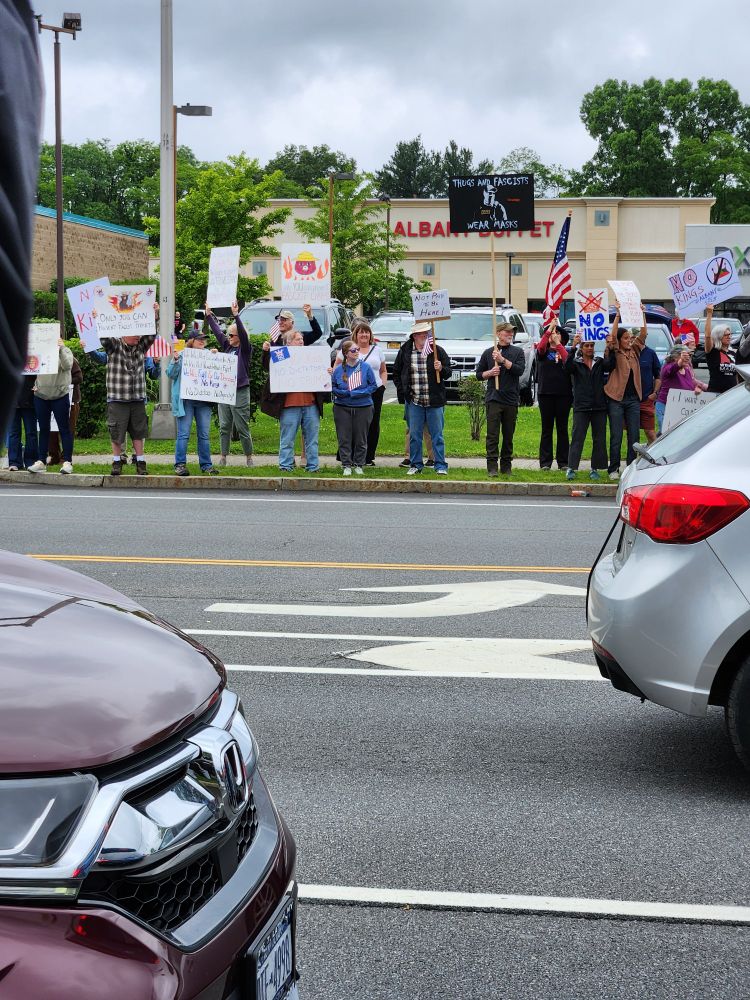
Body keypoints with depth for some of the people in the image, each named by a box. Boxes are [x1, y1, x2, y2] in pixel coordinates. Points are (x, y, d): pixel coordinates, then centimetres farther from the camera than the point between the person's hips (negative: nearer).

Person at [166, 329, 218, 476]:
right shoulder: (181, 355, 5)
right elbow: (171, 374, 1)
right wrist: (175, 360, -15)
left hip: (203, 400, 3)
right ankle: (180, 464, -1)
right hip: (185, 399, -3)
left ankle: (206, 465, 10)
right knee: (183, 434, -5)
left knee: (204, 434, 4)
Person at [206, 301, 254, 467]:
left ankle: (249, 457, 7)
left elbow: (244, 334, -20)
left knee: (242, 428, -2)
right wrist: (209, 315, 9)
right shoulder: (226, 346, 12)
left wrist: (236, 316, -29)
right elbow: (217, 331, 14)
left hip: (240, 392, -6)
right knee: (224, 427, 7)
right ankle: (223, 456, 11)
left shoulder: (245, 349, -5)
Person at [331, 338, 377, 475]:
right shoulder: (338, 369, 1)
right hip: (342, 407, 1)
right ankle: (346, 465, 8)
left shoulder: (365, 367, -2)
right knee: (344, 438, 1)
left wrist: (358, 393, -13)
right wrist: (342, 393, -14)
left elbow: (373, 386, -1)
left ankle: (359, 465, 14)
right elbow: (333, 387, 7)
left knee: (361, 438, 4)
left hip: (363, 407, -1)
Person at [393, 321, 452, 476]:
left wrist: (441, 369, -17)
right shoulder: (405, 351, 3)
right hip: (414, 401, 1)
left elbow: (448, 373, 4)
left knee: (437, 434, 2)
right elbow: (396, 373, 15)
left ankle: (440, 465, 7)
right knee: (414, 435, 7)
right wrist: (401, 391, 6)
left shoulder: (437, 351, 0)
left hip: (435, 401, -1)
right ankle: (416, 465, 17)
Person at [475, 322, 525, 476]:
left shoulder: (517, 352, 8)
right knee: (492, 434, -7)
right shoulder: (488, 352, 9)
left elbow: (520, 370, -8)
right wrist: (490, 372, -8)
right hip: (493, 398, -1)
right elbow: (479, 374, 12)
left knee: (508, 435, 6)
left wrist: (502, 360, -14)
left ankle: (506, 466, 14)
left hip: (511, 399, 1)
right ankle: (492, 466, -8)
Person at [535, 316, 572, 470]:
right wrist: (550, 327, -19)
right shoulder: (544, 351, 8)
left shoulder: (563, 351, 11)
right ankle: (545, 462, 2)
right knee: (547, 428, 1)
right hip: (546, 393, -1)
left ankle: (563, 461, 6)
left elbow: (568, 360, -11)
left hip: (563, 394, 1)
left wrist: (558, 343, -16)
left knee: (562, 428, 4)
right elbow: (541, 346, -16)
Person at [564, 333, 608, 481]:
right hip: (581, 406, -3)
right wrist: (573, 347, -27)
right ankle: (571, 468, -4)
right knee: (577, 437, -6)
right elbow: (567, 367, -17)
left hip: (599, 407, 3)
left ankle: (595, 469, 9)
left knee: (599, 439, 3)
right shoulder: (576, 363, 4)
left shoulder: (600, 362, 12)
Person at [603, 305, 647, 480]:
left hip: (633, 399, 5)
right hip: (616, 398, -5)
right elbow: (612, 335, -14)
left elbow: (643, 334, 5)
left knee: (634, 436, 4)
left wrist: (642, 314, -4)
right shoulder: (614, 352, -1)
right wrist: (618, 314, -19)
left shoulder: (634, 351, 12)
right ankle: (613, 469, 4)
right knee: (616, 436, -2)